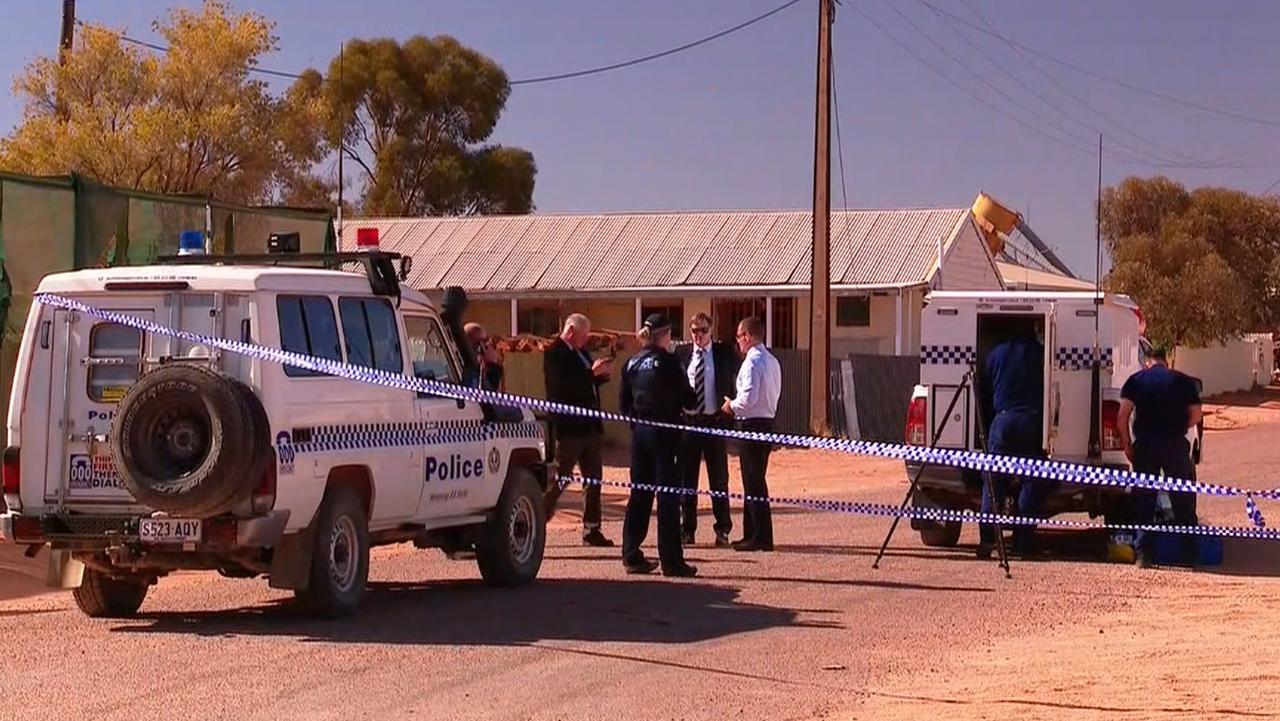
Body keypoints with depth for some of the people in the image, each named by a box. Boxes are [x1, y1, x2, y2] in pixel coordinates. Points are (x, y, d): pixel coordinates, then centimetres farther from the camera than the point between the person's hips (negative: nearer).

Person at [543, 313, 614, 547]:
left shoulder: (581, 352, 16)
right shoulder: (555, 354, -11)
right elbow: (562, 386, -24)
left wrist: (602, 374, 3)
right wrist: (592, 372, -21)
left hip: (591, 425, 9)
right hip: (569, 428, -9)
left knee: (594, 479, 9)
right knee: (559, 478, -5)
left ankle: (591, 530, 15)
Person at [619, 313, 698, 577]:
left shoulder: (632, 363, 6)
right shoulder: (667, 362, -12)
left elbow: (624, 403, 9)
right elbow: (687, 398, -7)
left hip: (639, 433, 6)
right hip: (663, 433, -6)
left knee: (639, 494, 12)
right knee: (668, 495, -2)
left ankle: (632, 556, 14)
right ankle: (671, 561, -1)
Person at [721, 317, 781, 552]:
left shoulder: (753, 361, -17)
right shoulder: (772, 361, 13)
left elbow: (748, 398, -25)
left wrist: (732, 405, -5)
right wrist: (737, 404, 16)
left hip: (752, 424, -10)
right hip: (767, 420, 10)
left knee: (754, 482, -5)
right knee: (755, 481, 16)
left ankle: (761, 537, -3)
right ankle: (752, 534, 22)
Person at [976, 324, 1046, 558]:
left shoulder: (995, 353, 13)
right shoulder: (1040, 353, 5)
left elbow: (985, 395, 17)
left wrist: (987, 427, 23)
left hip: (1003, 419, 2)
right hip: (1033, 421, -1)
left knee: (993, 482, 4)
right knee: (1031, 484, 4)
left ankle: (987, 537, -7)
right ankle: (1022, 542, 1)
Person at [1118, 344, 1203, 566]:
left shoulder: (1136, 380, 7)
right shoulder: (1183, 381, 10)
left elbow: (1122, 415, -4)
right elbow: (1196, 415, 4)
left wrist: (1127, 444, 4)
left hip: (1145, 445, -1)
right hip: (1176, 445, 1)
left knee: (1143, 500, 7)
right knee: (1183, 499, 11)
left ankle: (1143, 552, 1)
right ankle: (1190, 553, 13)